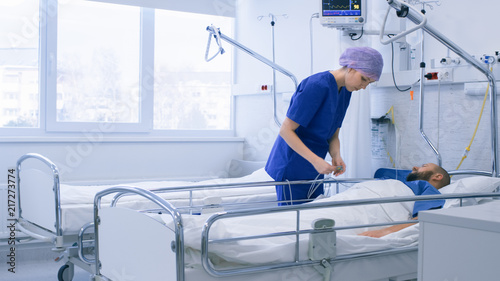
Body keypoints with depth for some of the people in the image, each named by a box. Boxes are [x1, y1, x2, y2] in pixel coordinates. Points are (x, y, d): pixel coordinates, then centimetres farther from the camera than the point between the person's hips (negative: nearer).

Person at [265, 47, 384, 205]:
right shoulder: (318, 85, -20)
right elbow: (286, 130, -21)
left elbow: (333, 135, 12)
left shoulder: (345, 92, 8)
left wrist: (336, 156, -9)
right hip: (292, 168, -8)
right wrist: (315, 160, -26)